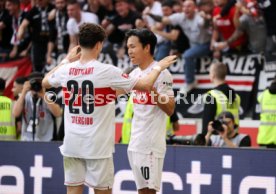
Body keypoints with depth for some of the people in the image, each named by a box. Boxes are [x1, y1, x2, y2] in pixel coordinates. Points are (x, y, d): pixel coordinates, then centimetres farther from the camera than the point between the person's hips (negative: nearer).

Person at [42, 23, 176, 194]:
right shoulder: (106, 71, -13)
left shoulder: (66, 70, 0)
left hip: (72, 143, 4)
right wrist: (158, 68, 9)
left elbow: (45, 82, 23)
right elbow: (146, 85, -9)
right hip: (98, 145, -4)